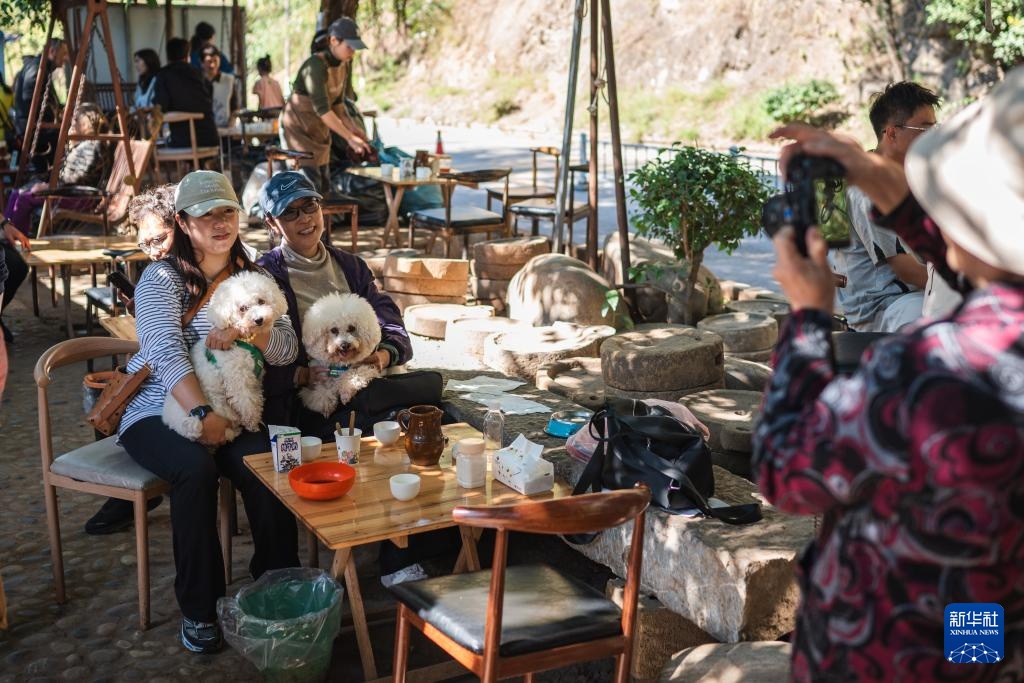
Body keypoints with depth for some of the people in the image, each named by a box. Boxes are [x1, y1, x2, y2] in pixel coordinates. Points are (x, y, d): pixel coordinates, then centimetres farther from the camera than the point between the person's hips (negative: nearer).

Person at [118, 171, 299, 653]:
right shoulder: (162, 277, -3)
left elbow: (287, 349, 0)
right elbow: (167, 351, -19)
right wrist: (203, 413, -33)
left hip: (231, 410, 3)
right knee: (196, 467, -33)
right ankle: (198, 608, -19)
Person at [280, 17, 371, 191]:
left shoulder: (344, 65, 0)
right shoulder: (315, 65, -26)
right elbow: (322, 108, -32)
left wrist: (352, 126, -5)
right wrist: (349, 138, -34)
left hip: (318, 129, 8)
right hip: (299, 128, -8)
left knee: (324, 185, 8)